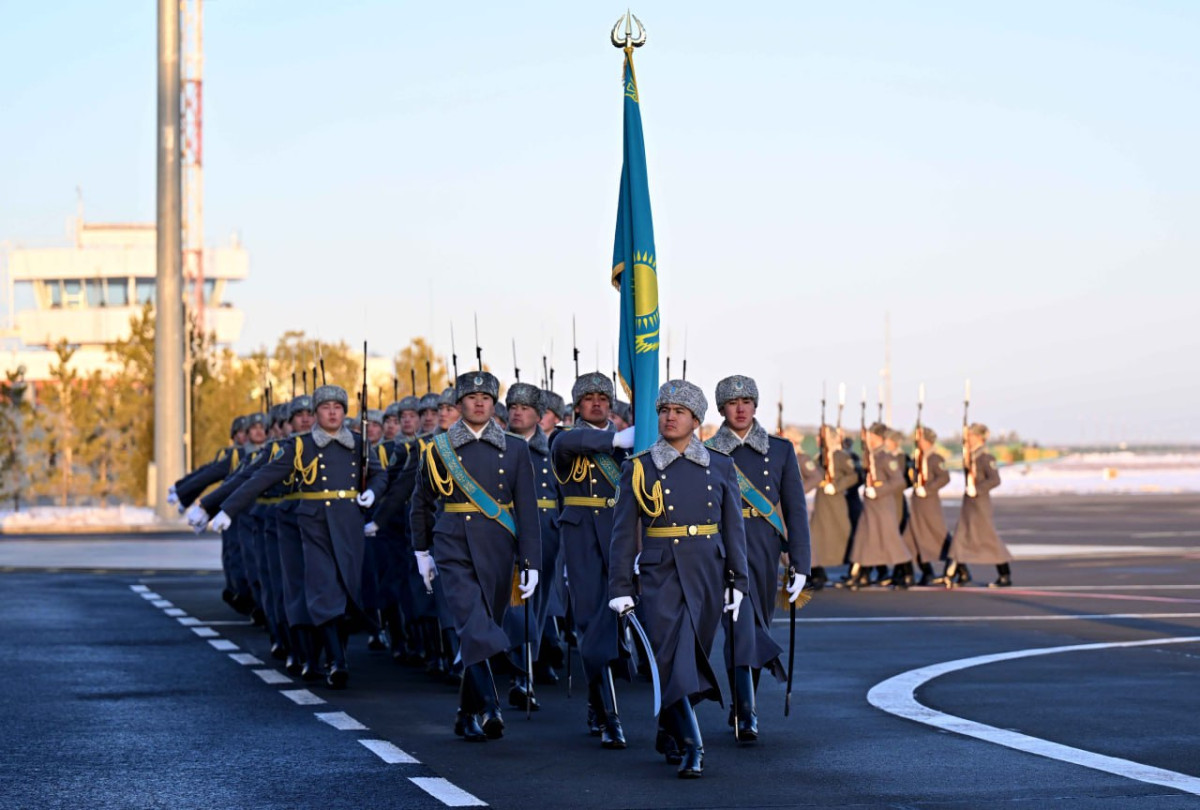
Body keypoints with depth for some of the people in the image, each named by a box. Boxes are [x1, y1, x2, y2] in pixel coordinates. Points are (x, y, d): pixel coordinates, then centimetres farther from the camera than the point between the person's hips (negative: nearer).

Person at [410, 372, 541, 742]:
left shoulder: (515, 449, 4)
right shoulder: (439, 449, 3)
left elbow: (527, 509, 1)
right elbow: (422, 503, 15)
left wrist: (531, 563, -4)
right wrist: (422, 552, 17)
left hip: (498, 551, 2)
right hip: (454, 550, -2)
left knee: (485, 631, 8)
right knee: (474, 628, -18)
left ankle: (468, 716, 21)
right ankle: (489, 711, -27)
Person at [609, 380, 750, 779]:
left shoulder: (720, 467, 7)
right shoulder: (638, 469, 2)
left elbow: (734, 529, 8)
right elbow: (624, 533, 2)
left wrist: (738, 582, 4)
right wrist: (620, 589, -2)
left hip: (707, 576, 2)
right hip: (660, 576, -2)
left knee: (693, 658, 7)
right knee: (673, 660, -12)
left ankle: (668, 733, 27)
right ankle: (692, 747, -11)